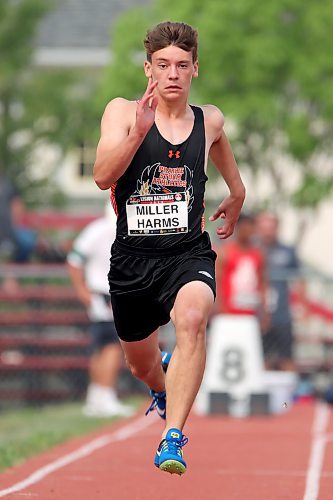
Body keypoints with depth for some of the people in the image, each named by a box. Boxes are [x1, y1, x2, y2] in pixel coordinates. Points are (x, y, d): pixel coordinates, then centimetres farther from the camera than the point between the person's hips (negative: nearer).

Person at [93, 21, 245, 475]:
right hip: (133, 257, 1)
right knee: (141, 364, 19)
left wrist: (237, 193, 38)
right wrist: (139, 130, -33)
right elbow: (103, 176, -20)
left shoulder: (209, 120, 4)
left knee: (192, 319, -35)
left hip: (189, 254, -1)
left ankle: (173, 437, -36)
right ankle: (162, 390, 59)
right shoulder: (122, 112, -5)